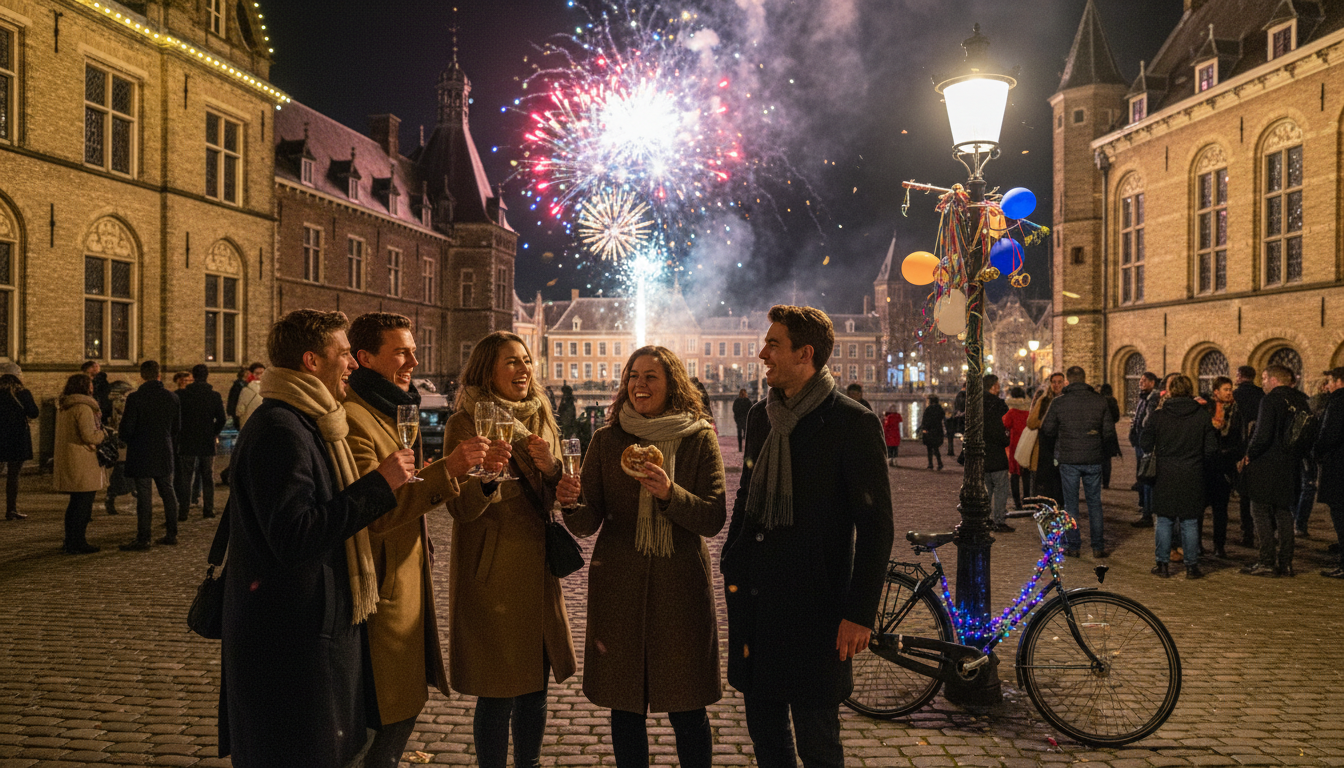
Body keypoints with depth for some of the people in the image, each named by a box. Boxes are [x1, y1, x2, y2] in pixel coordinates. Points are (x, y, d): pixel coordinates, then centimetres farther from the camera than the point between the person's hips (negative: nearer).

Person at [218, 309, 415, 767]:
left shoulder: (305, 423, 15)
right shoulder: (279, 431, -20)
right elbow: (293, 536, -28)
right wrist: (379, 484, -24)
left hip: (322, 628, 11)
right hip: (289, 641, -11)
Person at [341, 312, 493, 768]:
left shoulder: (393, 411, 16)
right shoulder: (352, 418, -18)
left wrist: (461, 473, 6)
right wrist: (446, 471, -29)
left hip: (408, 588, 10)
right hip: (381, 591, -10)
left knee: (406, 705, 18)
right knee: (387, 718, 0)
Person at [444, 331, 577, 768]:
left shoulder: (541, 420, 11)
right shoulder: (465, 425, -6)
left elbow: (559, 497, 11)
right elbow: (461, 508, -13)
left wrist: (551, 468, -11)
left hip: (537, 569, 6)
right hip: (491, 573, -5)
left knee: (534, 688, 13)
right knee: (496, 695, 0)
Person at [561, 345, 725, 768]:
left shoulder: (700, 440, 0)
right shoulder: (607, 440, 3)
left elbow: (713, 519, -5)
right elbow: (587, 523, 1)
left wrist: (670, 494, -22)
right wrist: (573, 505, -21)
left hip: (681, 584, -1)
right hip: (619, 585, 1)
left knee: (687, 709, 5)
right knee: (625, 705, 10)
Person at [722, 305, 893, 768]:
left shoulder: (853, 424, -11)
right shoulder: (761, 416, 9)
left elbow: (876, 525, -10)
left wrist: (860, 612, -12)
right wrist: (732, 569, 14)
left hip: (814, 604, -6)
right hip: (756, 598, 6)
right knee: (764, 729, 15)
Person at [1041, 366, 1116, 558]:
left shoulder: (1058, 402, -7)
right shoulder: (1099, 401, -2)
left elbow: (1047, 430, -2)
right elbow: (1109, 432, 0)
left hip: (1068, 460, -2)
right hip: (1093, 460, 2)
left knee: (1071, 503, 8)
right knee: (1094, 503, 11)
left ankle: (1073, 546, 12)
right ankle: (1098, 546, 13)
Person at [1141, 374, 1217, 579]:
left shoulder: (1159, 415, -5)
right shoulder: (1202, 416, -3)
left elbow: (1146, 446, -1)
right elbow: (1211, 449, -1)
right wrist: (1197, 463, 16)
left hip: (1165, 476, -1)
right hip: (1192, 477, 1)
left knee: (1164, 521, 7)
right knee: (1190, 523, 7)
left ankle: (1163, 564, 10)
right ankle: (1191, 566, 12)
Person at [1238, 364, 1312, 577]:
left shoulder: (1271, 399, -14)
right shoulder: (1301, 400, 9)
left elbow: (1263, 434, -21)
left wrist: (1249, 456, -9)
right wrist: (1296, 454, 20)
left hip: (1267, 466, -7)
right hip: (1291, 466, 7)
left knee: (1261, 513, 0)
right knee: (1284, 512, 13)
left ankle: (1266, 562, -1)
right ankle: (1285, 563, 15)